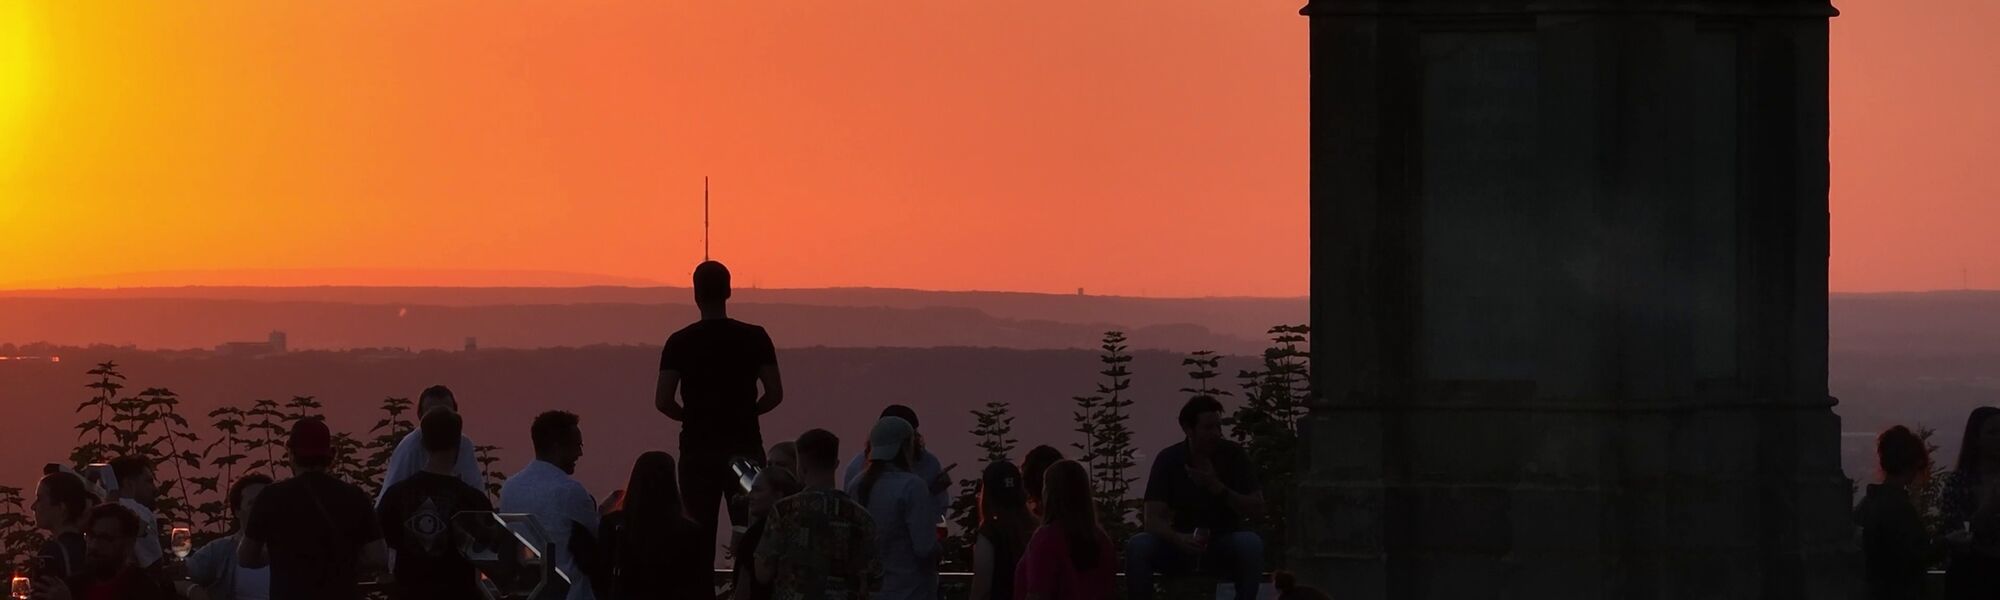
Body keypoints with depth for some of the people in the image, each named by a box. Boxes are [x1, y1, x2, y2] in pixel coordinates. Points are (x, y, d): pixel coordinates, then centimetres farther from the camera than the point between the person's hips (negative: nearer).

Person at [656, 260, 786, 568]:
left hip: (698, 450, 0)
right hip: (745, 447, 0)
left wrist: (690, 416, 10)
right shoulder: (754, 338, -3)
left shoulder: (680, 343, -4)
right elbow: (775, 394, -5)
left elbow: (663, 401, -8)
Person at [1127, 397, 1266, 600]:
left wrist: (1218, 488, -22)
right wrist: (1179, 539, -37)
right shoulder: (1168, 459, -8)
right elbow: (1153, 519, -15)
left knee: (1251, 543, -34)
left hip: (1225, 542, 0)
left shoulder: (1234, 455, -7)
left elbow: (1257, 507, -7)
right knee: (1137, 546, -28)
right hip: (1183, 543, 0)